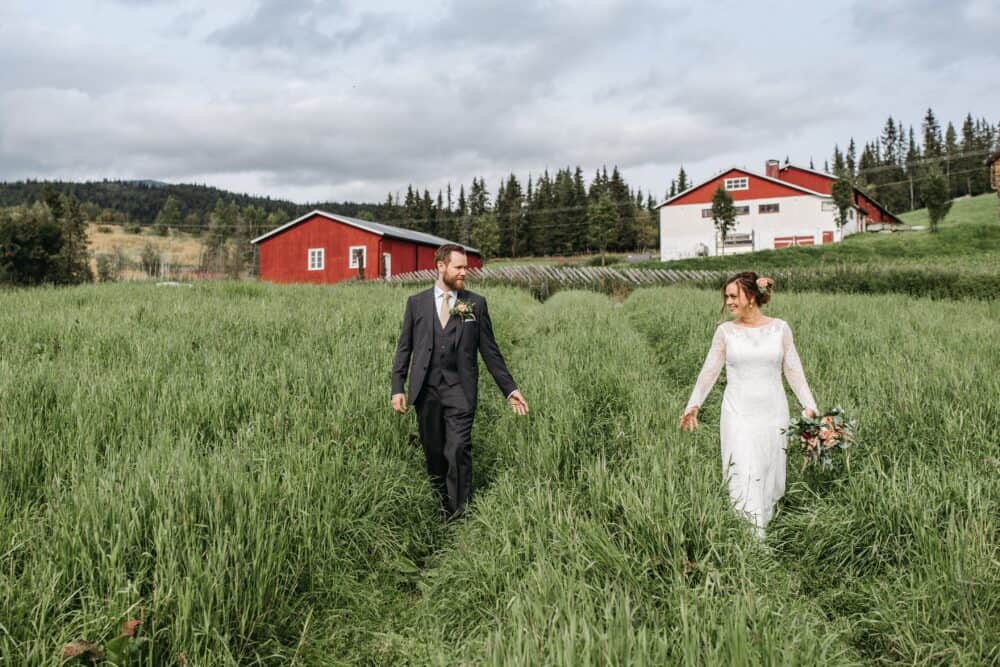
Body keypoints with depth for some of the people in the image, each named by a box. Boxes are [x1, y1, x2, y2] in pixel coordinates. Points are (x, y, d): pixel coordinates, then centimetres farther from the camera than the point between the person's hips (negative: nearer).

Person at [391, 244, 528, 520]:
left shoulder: (476, 304, 5)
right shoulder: (416, 302, 7)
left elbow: (489, 350, 7)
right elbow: (404, 348, 8)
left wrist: (510, 389, 4)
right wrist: (398, 388, 0)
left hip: (460, 390, -1)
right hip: (426, 390, 2)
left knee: (458, 451, -9)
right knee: (433, 452, 9)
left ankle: (459, 515, 1)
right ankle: (438, 510, 24)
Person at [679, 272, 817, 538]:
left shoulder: (780, 328, 1)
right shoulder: (725, 331, 0)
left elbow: (793, 371, 5)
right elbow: (709, 370, 0)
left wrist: (809, 406, -2)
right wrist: (693, 404, -12)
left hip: (773, 414, 1)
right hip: (738, 416, -1)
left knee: (769, 476, 11)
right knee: (744, 477, -6)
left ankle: (765, 528, 29)